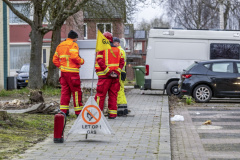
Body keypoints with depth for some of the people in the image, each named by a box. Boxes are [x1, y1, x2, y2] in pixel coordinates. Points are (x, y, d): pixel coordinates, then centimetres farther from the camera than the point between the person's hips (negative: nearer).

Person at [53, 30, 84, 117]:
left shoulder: (60, 45, 17)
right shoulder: (73, 45, -7)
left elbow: (55, 59, 16)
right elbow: (74, 57, -20)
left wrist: (61, 66, 14)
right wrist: (81, 61, -4)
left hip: (63, 71, 7)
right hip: (72, 71, -7)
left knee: (65, 90, 11)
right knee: (76, 91, -1)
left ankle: (63, 110, 8)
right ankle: (78, 111, 1)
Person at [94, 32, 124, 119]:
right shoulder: (117, 50, 13)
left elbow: (100, 61, -13)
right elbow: (122, 62, 7)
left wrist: (108, 71, -13)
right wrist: (117, 71, -1)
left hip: (104, 76, -4)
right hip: (115, 76, 4)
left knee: (100, 94, -1)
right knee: (113, 95, 9)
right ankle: (112, 114, 9)